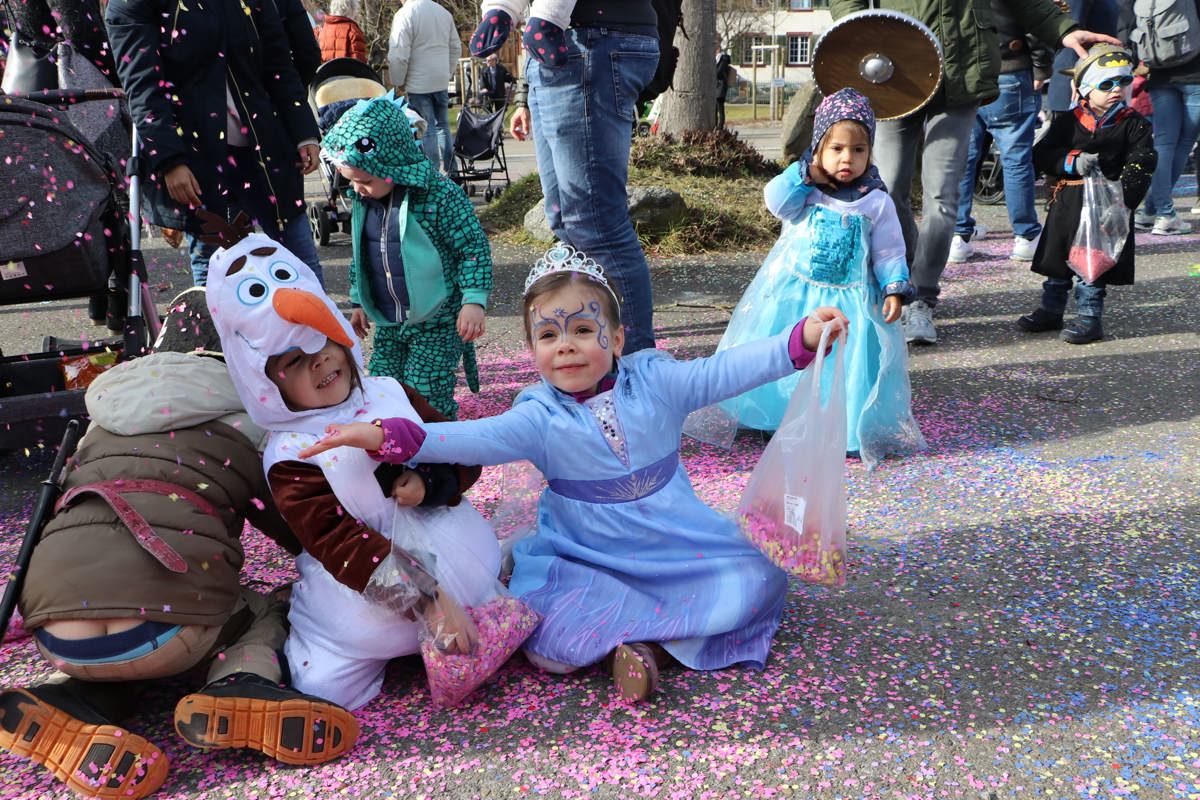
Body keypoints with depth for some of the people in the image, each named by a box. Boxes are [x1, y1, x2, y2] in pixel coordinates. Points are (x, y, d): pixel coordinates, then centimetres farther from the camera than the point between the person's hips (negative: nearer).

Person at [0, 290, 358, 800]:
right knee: (271, 611, 23)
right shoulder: (248, 418, 10)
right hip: (162, 629, -4)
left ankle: (74, 702, 4)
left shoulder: (103, 422, 24)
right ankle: (243, 686, -9)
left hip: (55, 637, 5)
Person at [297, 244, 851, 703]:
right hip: (583, 559, -1)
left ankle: (633, 630, -12)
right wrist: (387, 437, -39)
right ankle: (669, 625, -17)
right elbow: (475, 438, -24)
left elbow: (723, 372, -12)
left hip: (677, 546, 2)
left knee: (755, 583, -17)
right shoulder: (540, 417, -11)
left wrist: (799, 340, -25)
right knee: (535, 617, -27)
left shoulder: (654, 381, -6)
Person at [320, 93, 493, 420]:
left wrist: (474, 301, -19)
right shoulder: (362, 201, 3)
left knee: (426, 394, -8)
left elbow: (474, 247, -13)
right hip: (387, 323, 7)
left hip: (437, 322, -6)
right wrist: (359, 302, 20)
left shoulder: (439, 196, -18)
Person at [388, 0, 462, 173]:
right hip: (442, 82, 6)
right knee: (442, 126, 13)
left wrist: (398, 81, -3)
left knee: (426, 130, -2)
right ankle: (448, 171, 16)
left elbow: (398, 55, -16)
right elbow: (456, 48, 14)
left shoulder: (405, 14, -13)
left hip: (418, 83, -6)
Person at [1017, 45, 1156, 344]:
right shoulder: (1069, 121, 5)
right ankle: (1050, 311, 26)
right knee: (1057, 259, 11)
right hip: (1067, 201, 3)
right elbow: (1042, 154, 0)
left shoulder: (1135, 125, 1)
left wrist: (1122, 199, -21)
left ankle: (1089, 318, 7)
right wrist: (1074, 161, -17)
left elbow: (1140, 166, -6)